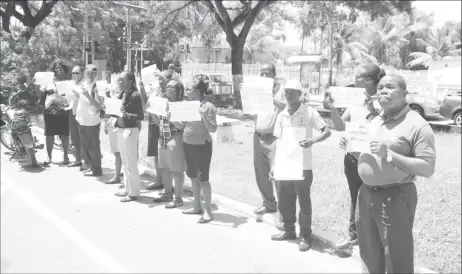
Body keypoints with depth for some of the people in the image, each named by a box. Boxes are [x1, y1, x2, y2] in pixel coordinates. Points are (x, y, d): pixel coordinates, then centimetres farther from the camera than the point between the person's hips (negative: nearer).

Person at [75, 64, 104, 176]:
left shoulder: (96, 87, -17)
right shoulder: (83, 84, 5)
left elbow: (99, 107, -24)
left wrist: (88, 96, -32)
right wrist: (75, 92, 6)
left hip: (92, 122, -8)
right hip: (82, 120, 8)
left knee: (93, 146, 1)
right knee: (84, 144, 20)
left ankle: (96, 169, 12)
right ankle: (87, 164, 36)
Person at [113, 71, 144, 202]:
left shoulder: (135, 95, -13)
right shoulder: (122, 95, 10)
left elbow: (141, 116, -16)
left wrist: (127, 114, -27)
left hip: (130, 130, -8)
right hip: (121, 129, 8)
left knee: (131, 163, -1)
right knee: (124, 162, 14)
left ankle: (133, 192, 7)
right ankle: (127, 189, 24)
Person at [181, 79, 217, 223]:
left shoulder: (208, 106, -13)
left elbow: (213, 129, -17)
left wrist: (204, 115, -29)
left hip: (201, 145, -8)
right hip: (187, 144, 8)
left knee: (203, 178, -6)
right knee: (193, 177, 14)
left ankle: (208, 211, 3)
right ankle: (197, 207, 26)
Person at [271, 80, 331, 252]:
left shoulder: (309, 112, -8)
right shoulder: (281, 116, 6)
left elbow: (327, 131, -8)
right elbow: (279, 142, 10)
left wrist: (312, 141, -26)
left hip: (303, 166, -5)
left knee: (304, 202, 4)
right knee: (284, 200, 12)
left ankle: (305, 236, 16)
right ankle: (288, 230, 30)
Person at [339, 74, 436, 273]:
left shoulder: (417, 125, -11)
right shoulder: (374, 121, 12)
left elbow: (427, 169, -17)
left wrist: (389, 154, -25)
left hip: (395, 196, -7)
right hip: (366, 193, 7)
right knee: (369, 255, 17)